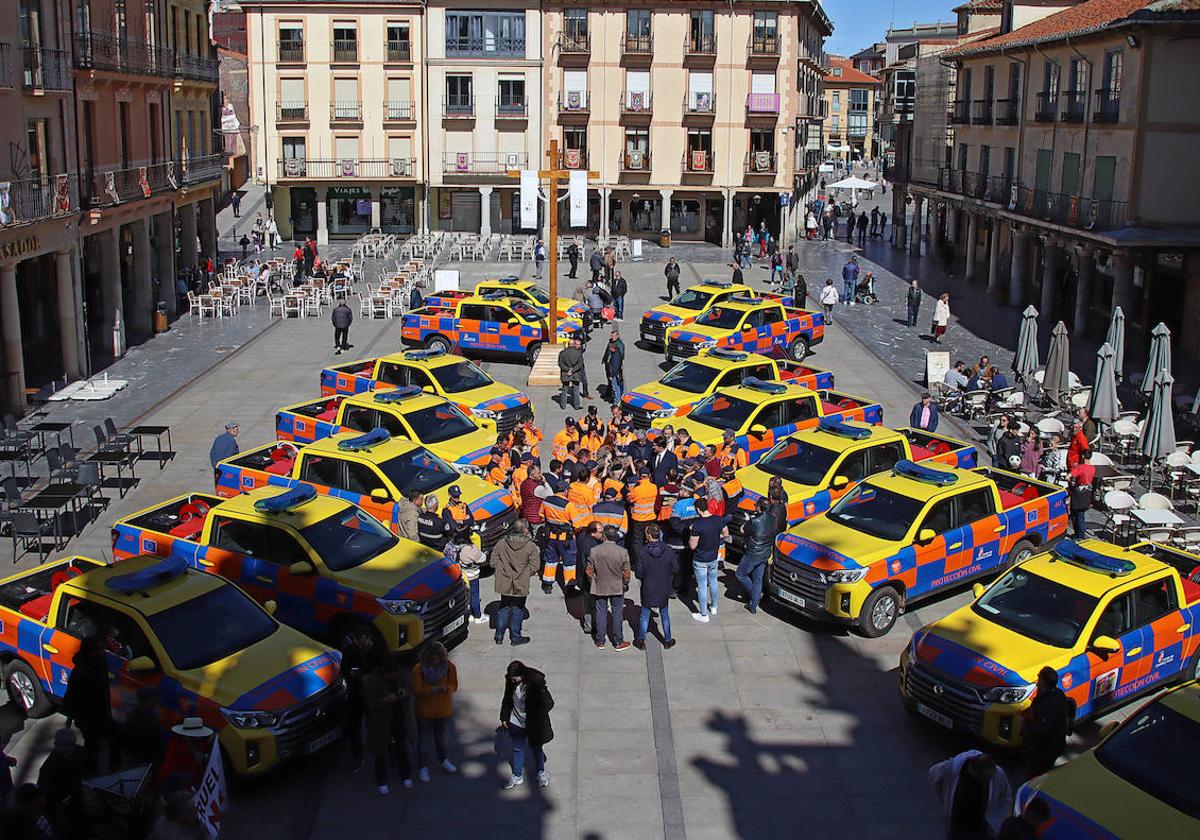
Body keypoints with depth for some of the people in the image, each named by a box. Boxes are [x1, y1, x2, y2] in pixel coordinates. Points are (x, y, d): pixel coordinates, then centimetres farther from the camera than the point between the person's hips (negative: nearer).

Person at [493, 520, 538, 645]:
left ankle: (499, 636, 23)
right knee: (517, 610, 11)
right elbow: (534, 567, -12)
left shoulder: (501, 544, -5)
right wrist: (525, 574, 7)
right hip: (521, 586, -3)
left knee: (503, 608, 19)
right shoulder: (530, 546, -14)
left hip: (504, 584, 3)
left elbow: (493, 563, -1)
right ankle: (515, 637, 20)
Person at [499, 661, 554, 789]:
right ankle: (517, 777, 29)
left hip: (533, 724, -4)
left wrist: (537, 718, -20)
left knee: (536, 748, 16)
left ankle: (541, 773, 37)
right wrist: (504, 718, 9)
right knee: (517, 749, 13)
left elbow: (549, 703, -19)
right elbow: (507, 700, 7)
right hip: (516, 722, 4)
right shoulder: (510, 681, -11)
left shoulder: (536, 682, -26)